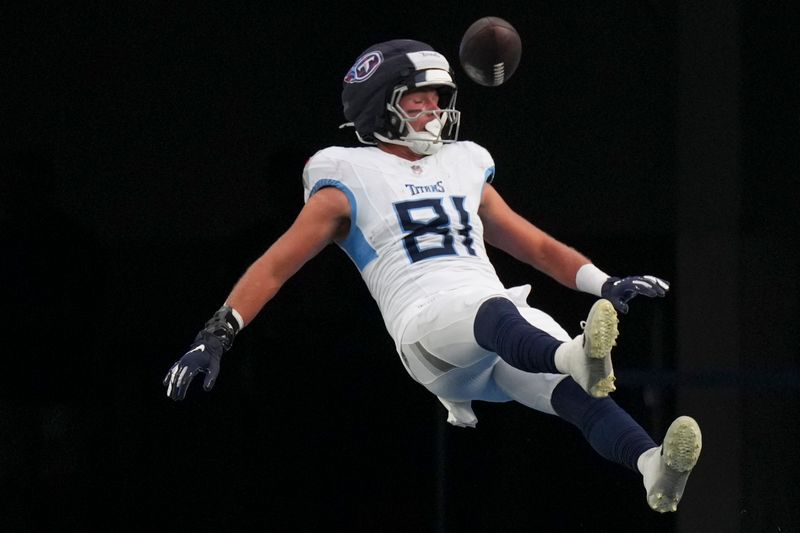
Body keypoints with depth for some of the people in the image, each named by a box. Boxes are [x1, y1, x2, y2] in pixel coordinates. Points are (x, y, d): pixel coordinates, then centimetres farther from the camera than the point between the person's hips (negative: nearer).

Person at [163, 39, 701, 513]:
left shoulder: (464, 168, 31)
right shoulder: (350, 181, 15)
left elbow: (536, 245, 34)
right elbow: (277, 265, 13)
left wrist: (605, 284, 18)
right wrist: (216, 336, 2)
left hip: (501, 310, 5)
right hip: (426, 320, -5)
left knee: (572, 389, -26)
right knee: (496, 313, -40)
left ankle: (654, 466, -51)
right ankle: (576, 359, -70)